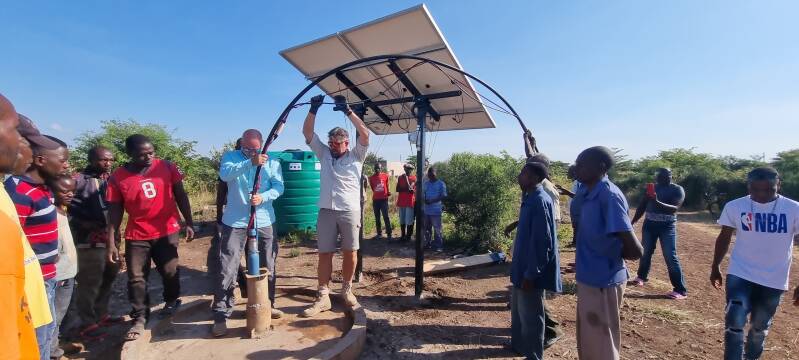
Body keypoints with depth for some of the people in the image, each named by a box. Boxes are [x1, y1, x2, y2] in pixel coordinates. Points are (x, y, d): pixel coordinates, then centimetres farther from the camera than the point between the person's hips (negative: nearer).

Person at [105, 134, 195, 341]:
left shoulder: (166, 167, -5)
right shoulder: (118, 177, -6)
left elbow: (180, 196, 1)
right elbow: (115, 211, -2)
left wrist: (189, 223, -1)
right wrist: (111, 243, -4)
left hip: (167, 231, 0)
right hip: (136, 236, 0)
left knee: (170, 271, 7)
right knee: (136, 278, 6)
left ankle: (172, 301, 35)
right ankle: (140, 318, 23)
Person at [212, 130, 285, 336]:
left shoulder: (272, 162, 5)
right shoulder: (231, 156, 0)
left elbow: (279, 187, -3)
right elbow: (224, 174, -21)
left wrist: (263, 197, -22)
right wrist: (250, 163, -35)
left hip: (263, 222, 3)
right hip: (235, 222, -2)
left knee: (268, 267, 13)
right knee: (227, 269, -3)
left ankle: (268, 305, 32)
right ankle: (221, 316, 10)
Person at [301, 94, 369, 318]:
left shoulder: (356, 156, 3)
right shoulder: (323, 153, 12)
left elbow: (365, 134, -11)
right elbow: (307, 133, 5)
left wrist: (347, 111, -14)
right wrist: (313, 110, -8)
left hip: (350, 211, -2)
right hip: (326, 210, 2)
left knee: (350, 252, 6)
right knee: (324, 253, 3)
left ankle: (347, 289, 24)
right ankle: (323, 297, 10)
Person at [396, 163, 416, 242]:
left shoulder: (414, 178, -4)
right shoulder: (400, 177, 8)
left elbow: (410, 188, -15)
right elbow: (397, 189, 5)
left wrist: (406, 179, -14)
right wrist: (406, 189, -8)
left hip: (410, 202, -4)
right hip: (401, 201, 4)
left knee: (409, 221, -3)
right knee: (402, 220, 10)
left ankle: (408, 236, 6)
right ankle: (403, 235, 19)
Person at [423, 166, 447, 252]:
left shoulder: (441, 184, -4)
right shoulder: (426, 183, 11)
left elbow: (443, 196, -10)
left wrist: (432, 201, -20)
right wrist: (424, 200, -8)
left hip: (436, 210, -5)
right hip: (426, 210, 5)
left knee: (437, 229, -2)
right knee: (427, 228, 13)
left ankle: (438, 246, 7)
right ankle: (428, 243, 26)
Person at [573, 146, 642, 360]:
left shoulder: (608, 195, -22)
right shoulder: (590, 194, 5)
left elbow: (634, 250, -23)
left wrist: (612, 255, -6)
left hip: (602, 283, -8)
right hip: (589, 279, 8)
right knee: (588, 343, 24)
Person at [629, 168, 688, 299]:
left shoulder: (677, 190, -8)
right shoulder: (652, 187, 6)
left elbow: (674, 208, -22)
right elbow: (642, 206, 12)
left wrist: (658, 202, -38)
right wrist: (633, 221, 12)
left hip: (667, 226, -5)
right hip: (649, 224, 5)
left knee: (671, 257, -6)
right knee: (646, 252, 14)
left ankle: (681, 290, 2)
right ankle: (642, 277, 33)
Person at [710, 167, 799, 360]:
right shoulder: (735, 206, -7)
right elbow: (724, 238, 5)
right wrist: (715, 268, 9)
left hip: (774, 281, 1)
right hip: (740, 275, -1)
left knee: (760, 327, 17)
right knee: (734, 322, -10)